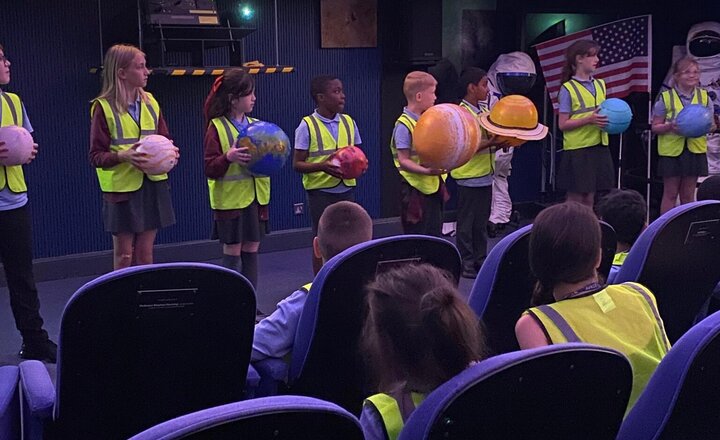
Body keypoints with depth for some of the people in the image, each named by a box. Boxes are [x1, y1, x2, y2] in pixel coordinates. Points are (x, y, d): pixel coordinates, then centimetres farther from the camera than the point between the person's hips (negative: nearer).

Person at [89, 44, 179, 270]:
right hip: (122, 187, -5)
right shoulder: (103, 107, -8)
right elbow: (96, 156, -9)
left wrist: (171, 152, -8)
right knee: (124, 255, 4)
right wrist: (122, 156, -26)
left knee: (145, 253, 10)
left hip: (152, 183, 5)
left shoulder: (150, 102, 8)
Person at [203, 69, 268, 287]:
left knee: (252, 249, 10)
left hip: (255, 196, 6)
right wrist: (228, 157, -30)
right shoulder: (216, 127, -9)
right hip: (230, 199, -5)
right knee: (232, 251, 2)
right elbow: (210, 168, -13)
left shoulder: (256, 125, 9)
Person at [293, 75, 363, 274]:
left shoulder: (349, 122, 7)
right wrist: (322, 166, -25)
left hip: (347, 189, 4)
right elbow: (297, 164, -7)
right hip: (320, 192, -4)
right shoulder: (307, 125, -7)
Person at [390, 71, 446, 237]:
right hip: (415, 190, -8)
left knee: (435, 235, 14)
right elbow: (403, 161, -19)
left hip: (433, 187, 8)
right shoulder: (404, 125, -15)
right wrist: (427, 171, -31)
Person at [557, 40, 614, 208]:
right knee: (575, 199, 0)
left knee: (589, 198, 11)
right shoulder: (568, 89, -7)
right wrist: (588, 120, -21)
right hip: (577, 150, -6)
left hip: (599, 147, 6)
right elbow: (562, 124, -10)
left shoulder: (600, 85, 12)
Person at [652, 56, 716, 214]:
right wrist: (670, 126, -21)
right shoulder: (666, 97, -5)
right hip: (671, 150, -3)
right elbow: (655, 127, -2)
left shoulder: (704, 96, 5)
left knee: (688, 194, 11)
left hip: (695, 150, 3)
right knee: (670, 194, 3)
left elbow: (712, 124, 10)